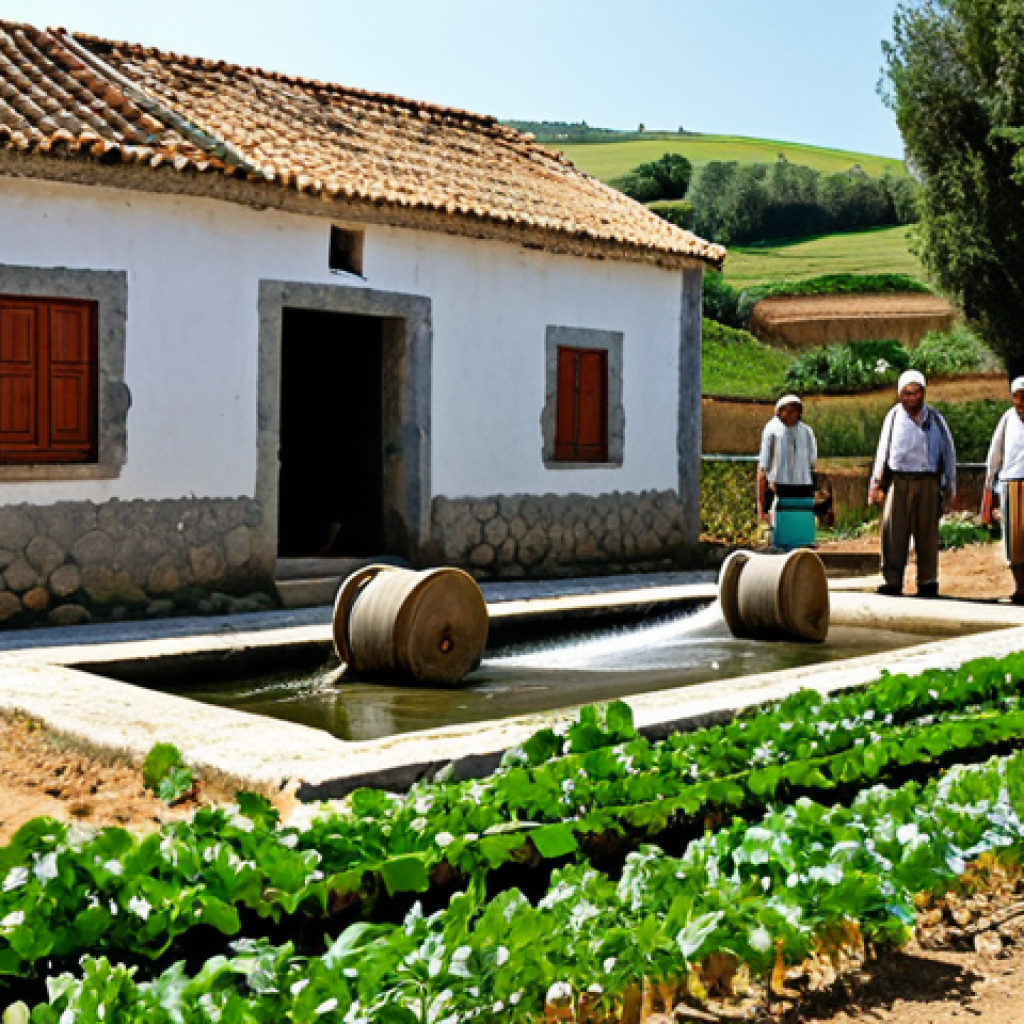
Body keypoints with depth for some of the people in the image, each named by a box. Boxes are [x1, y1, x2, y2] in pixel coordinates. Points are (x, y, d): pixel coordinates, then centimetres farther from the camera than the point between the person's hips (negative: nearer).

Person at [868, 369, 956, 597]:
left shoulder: (934, 417, 8)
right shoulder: (894, 416, 7)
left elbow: (948, 450, 13)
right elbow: (883, 451, 14)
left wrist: (949, 485, 10)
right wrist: (877, 483, 13)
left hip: (928, 482, 0)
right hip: (899, 482, 0)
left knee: (927, 532, 3)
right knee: (894, 531, -6)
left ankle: (928, 581, 12)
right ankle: (892, 581, -2)